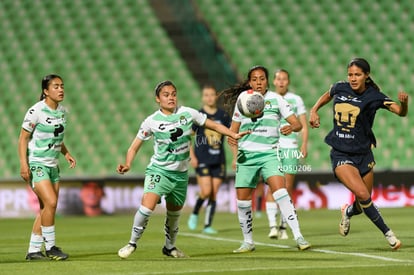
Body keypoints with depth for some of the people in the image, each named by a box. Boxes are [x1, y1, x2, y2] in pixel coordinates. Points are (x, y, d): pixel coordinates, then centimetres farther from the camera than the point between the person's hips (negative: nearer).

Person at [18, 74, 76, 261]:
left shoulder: (62, 111, 8)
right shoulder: (36, 111, -13)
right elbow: (23, 138, -10)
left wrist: (66, 154, 6)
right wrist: (23, 164, -18)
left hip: (53, 166, 8)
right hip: (36, 164, -8)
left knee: (46, 209, 5)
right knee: (50, 202, -20)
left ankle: (33, 250, 11)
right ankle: (50, 247, -9)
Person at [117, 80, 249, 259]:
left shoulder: (187, 113, -3)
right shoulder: (152, 121, -7)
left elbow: (214, 125, 7)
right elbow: (135, 146, -1)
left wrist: (233, 135, -4)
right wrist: (127, 165, -17)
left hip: (180, 173, 3)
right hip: (159, 170, -3)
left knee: (174, 213, 16)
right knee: (148, 205, -24)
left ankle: (169, 247, 39)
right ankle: (132, 243, -8)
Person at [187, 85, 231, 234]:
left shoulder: (223, 115, 6)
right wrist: (192, 156, -9)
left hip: (219, 160, 3)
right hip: (202, 159, -3)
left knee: (214, 194, 1)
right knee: (206, 191, -14)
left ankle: (208, 225, 7)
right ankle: (194, 213, 12)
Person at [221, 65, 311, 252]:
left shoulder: (275, 99, 1)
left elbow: (297, 124, -1)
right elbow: (233, 130, 13)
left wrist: (291, 127, -25)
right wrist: (235, 155, 1)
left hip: (269, 154, -2)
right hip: (246, 155, 2)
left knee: (280, 191, -21)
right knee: (242, 200, 2)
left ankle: (298, 237, -22)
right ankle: (248, 242, 19)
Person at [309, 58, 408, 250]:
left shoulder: (373, 96, -8)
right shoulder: (339, 88, -1)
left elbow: (400, 112, -19)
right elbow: (326, 96, 23)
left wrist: (404, 103, -40)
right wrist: (314, 110, 8)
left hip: (363, 154, 1)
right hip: (341, 155, -1)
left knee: (364, 204, 8)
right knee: (362, 194, -20)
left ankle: (348, 212, 44)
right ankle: (387, 233, -5)